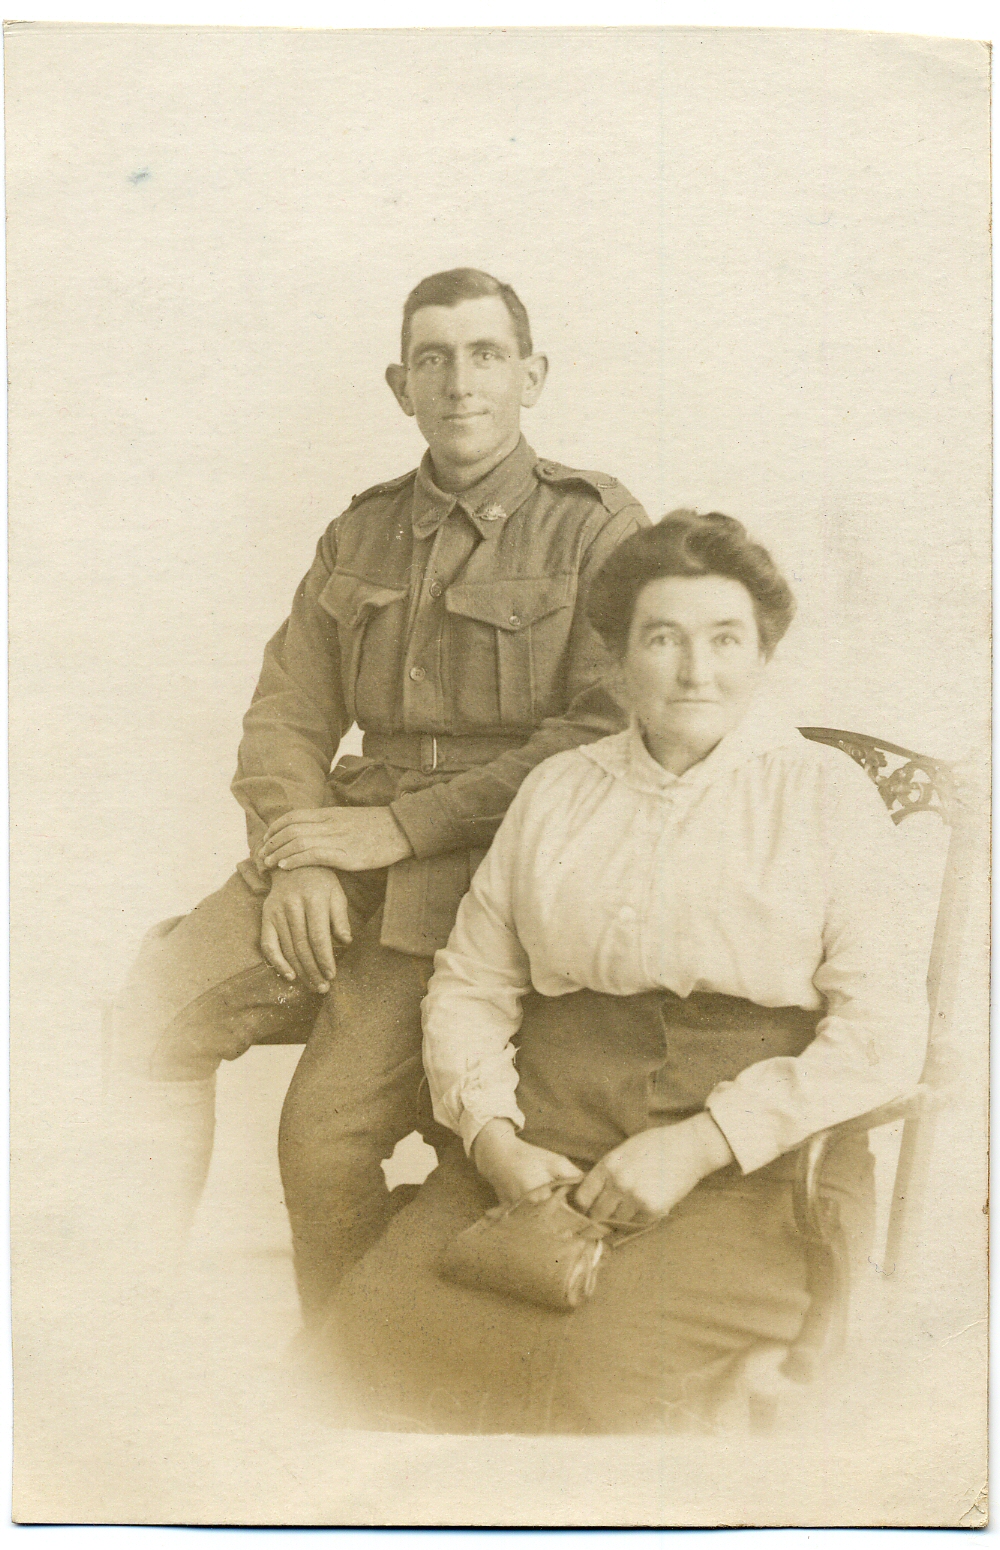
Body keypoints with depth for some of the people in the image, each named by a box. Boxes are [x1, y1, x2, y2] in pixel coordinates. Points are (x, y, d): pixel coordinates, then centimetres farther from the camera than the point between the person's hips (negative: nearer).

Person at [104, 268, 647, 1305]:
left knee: (329, 1128, -19)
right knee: (146, 1018, -13)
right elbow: (287, 712, 13)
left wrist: (399, 826, -13)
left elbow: (607, 733, -9)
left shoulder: (596, 529, 2)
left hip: (490, 863, -5)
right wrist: (300, 856, -8)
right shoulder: (362, 534, 18)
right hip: (350, 844, 5)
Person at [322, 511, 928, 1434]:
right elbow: (469, 985, 13)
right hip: (555, 1132, 3)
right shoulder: (558, 790, 13)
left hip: (756, 1158, -3)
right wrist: (493, 1141, -5)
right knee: (379, 1334, -19)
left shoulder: (827, 794, 4)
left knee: (604, 1375, -27)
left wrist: (696, 1147, -13)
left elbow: (884, 1032, -3)